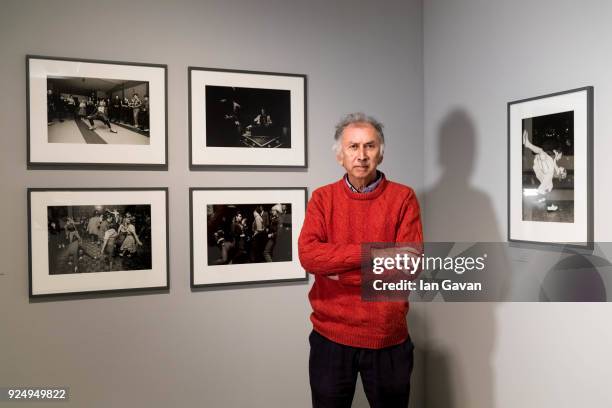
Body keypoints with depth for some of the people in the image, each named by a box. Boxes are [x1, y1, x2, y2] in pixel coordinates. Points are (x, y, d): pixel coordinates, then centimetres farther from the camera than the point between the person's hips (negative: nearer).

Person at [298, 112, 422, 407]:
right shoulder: (322, 198, 0)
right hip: (330, 337, 1)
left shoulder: (403, 198, -3)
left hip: (388, 338, 0)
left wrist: (339, 270, -15)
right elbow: (308, 255, -14)